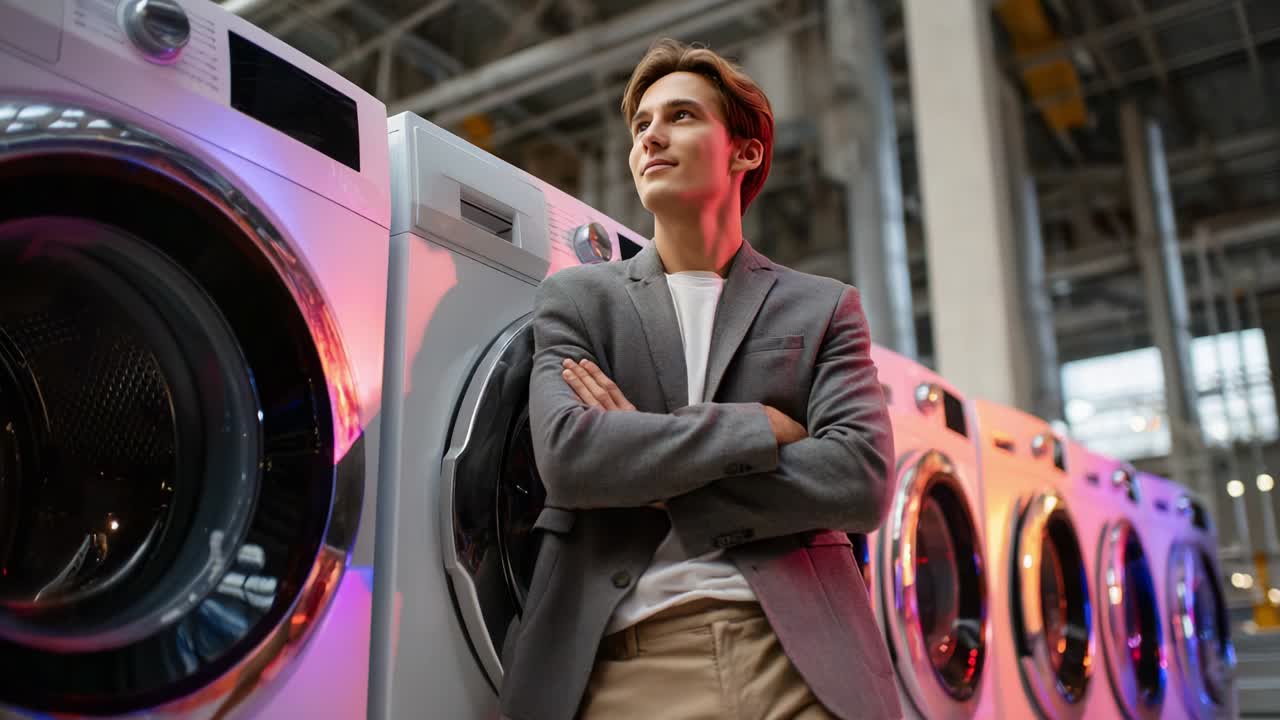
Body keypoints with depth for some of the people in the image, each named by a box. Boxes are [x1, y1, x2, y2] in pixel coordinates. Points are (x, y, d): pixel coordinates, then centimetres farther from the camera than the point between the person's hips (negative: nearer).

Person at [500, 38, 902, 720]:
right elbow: (566, 456, -8)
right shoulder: (575, 296, 9)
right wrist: (761, 426, -8)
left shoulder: (824, 308, 8)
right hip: (627, 660, 0)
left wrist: (651, 474, -7)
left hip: (801, 655, 1)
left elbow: (862, 482, -6)